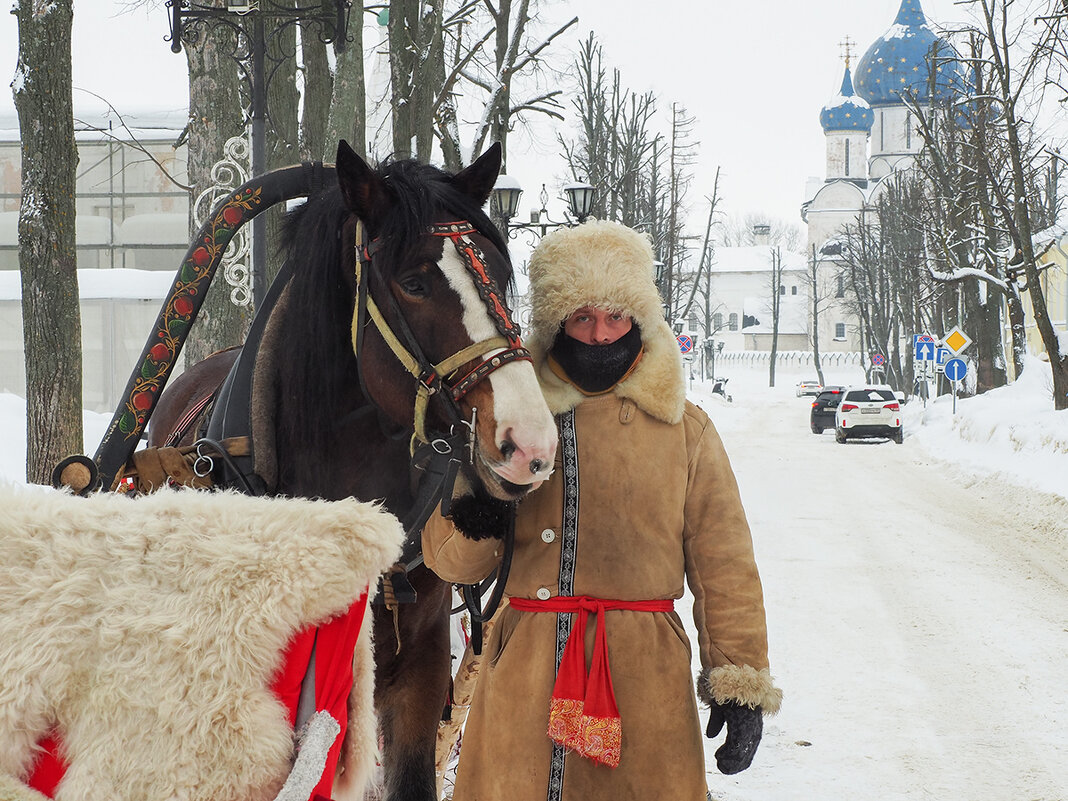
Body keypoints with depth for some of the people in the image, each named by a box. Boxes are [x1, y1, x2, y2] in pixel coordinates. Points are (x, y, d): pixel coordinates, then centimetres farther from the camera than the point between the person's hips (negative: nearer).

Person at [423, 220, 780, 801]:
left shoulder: (685, 429, 6)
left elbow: (723, 563, 8)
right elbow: (451, 559, 10)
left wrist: (741, 680, 3)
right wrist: (472, 526, -13)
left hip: (646, 675, 0)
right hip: (524, 673, 1)